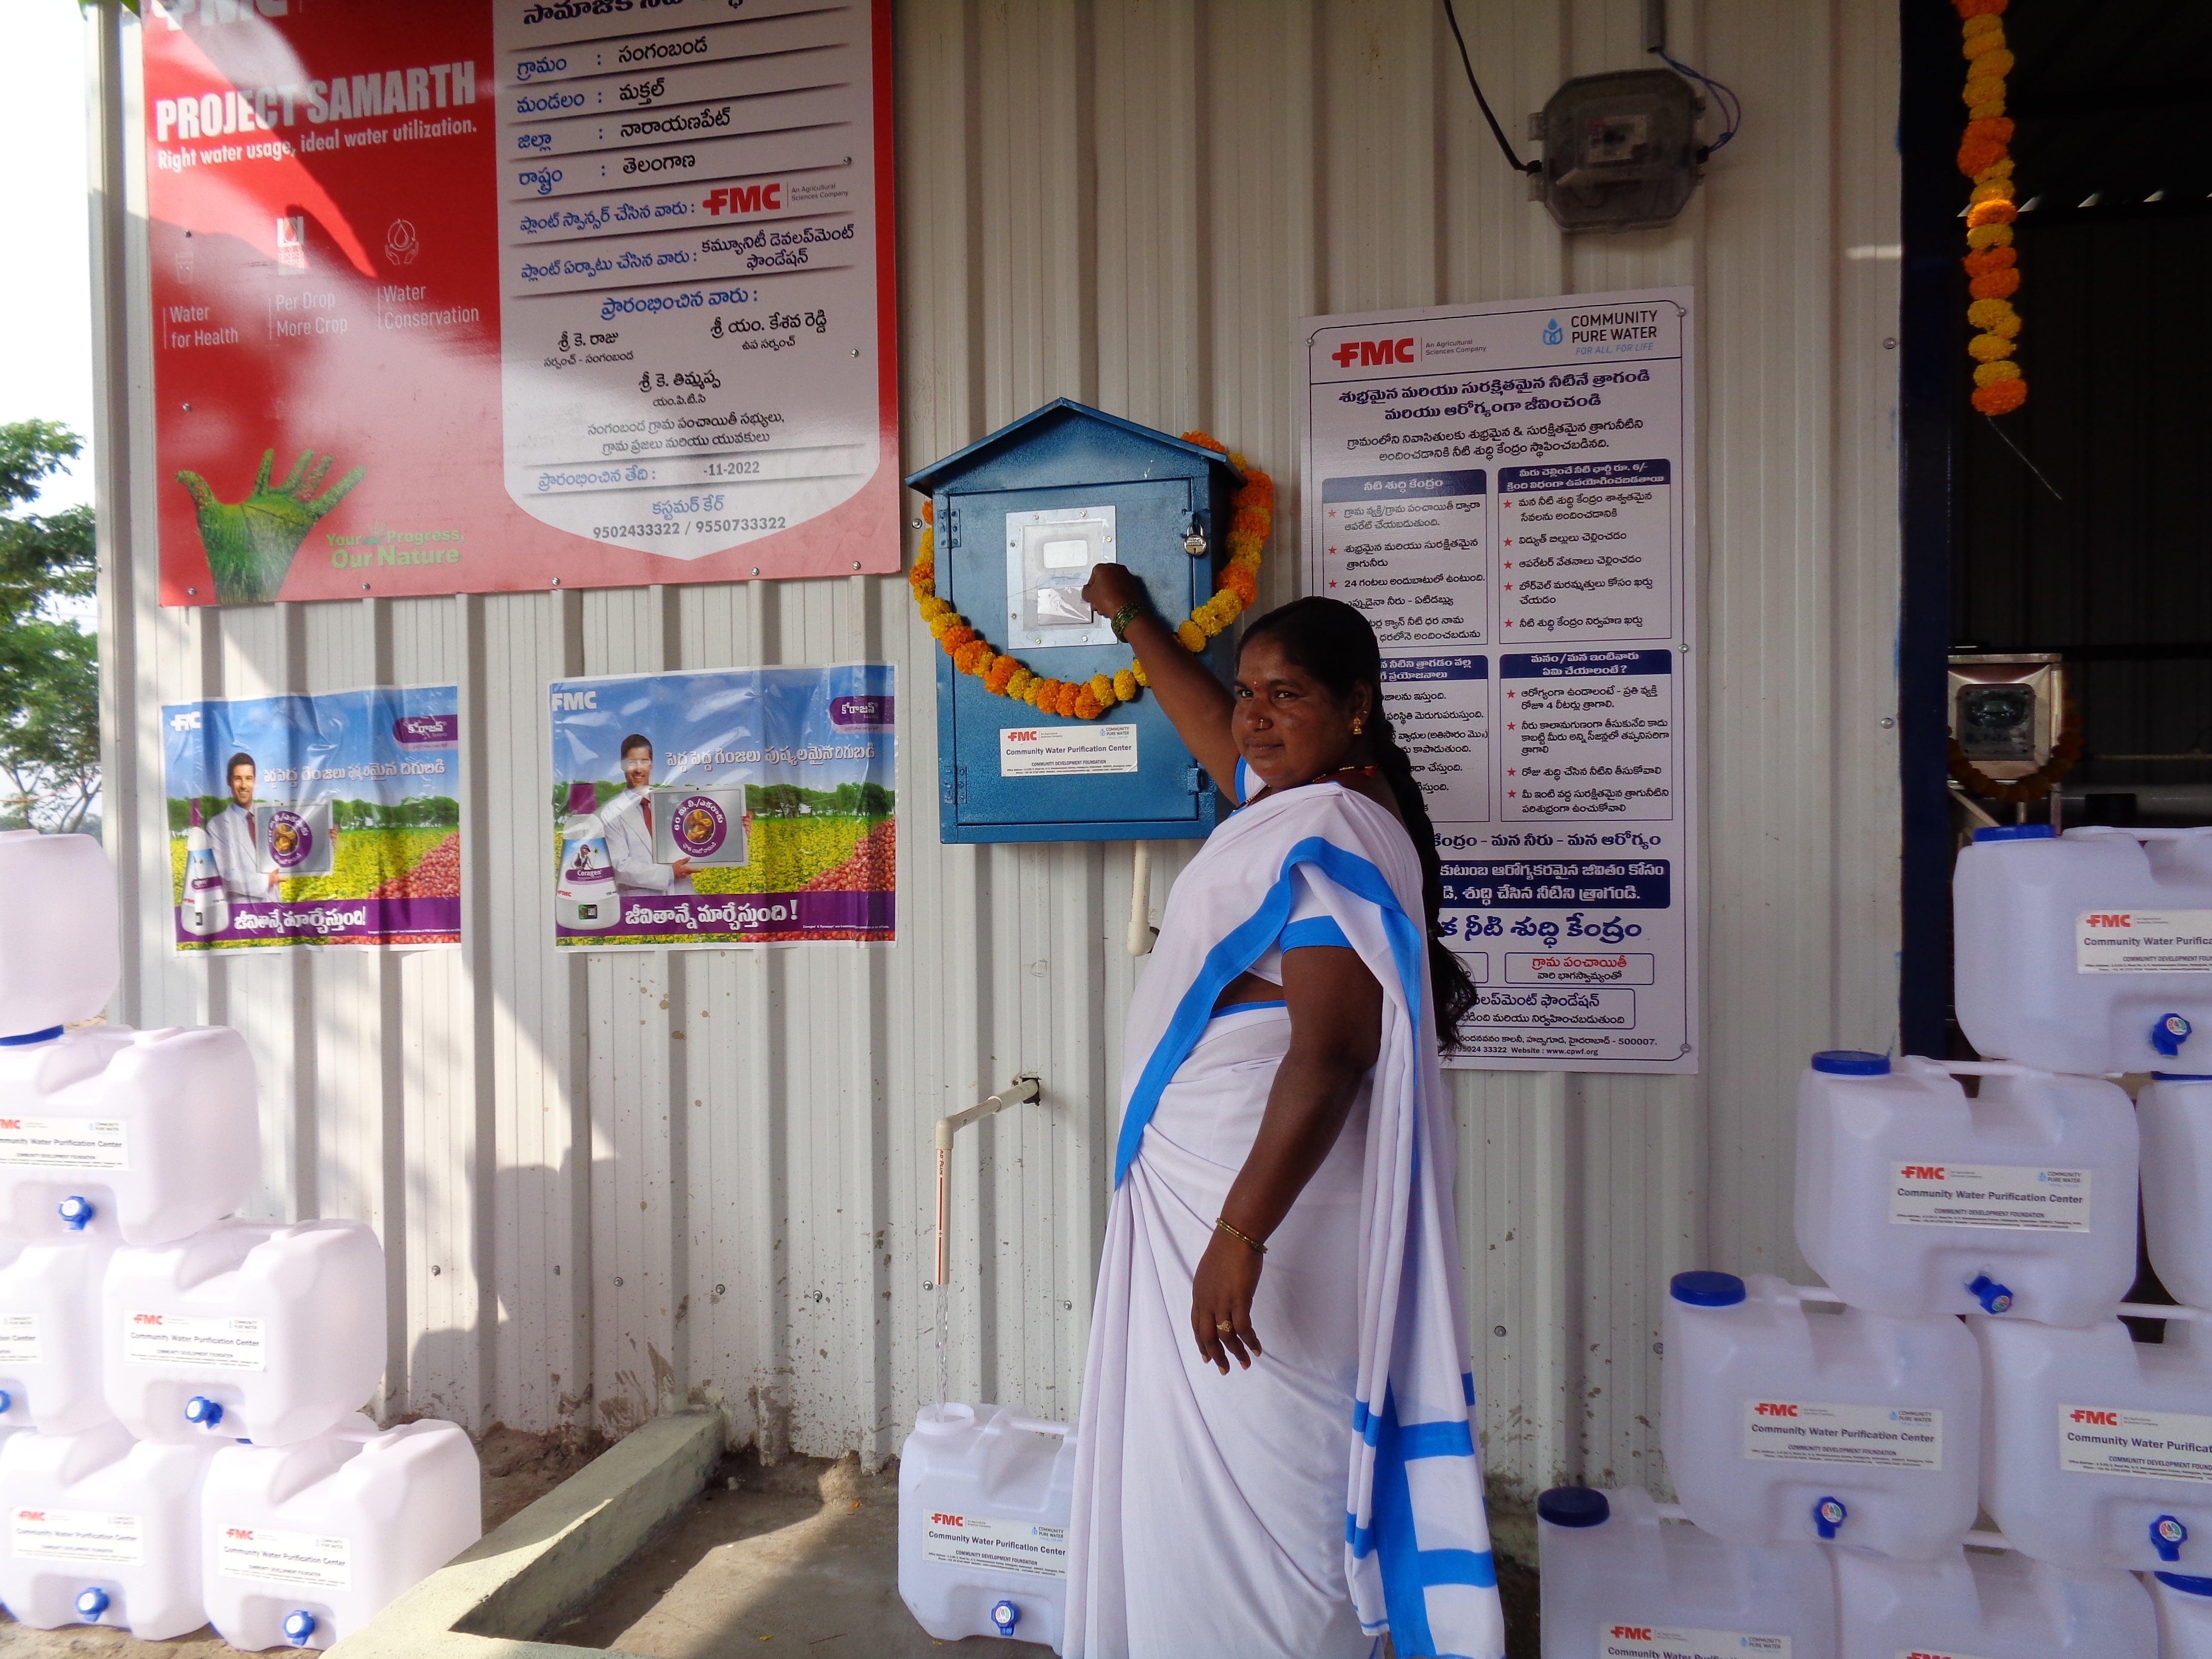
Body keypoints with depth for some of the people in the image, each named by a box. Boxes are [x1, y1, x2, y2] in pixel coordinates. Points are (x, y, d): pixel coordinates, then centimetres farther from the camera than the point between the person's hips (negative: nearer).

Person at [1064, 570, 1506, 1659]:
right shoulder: (1283, 797, 10)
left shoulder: (1331, 837, -19)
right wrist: (1132, 619, 44)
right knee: (1202, 1480, 20)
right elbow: (1207, 720, 32)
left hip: (1261, 1205, -10)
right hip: (1195, 1192, 10)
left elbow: (1329, 1055, -26)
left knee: (1249, 1482, 1)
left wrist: (1241, 1235, -28)